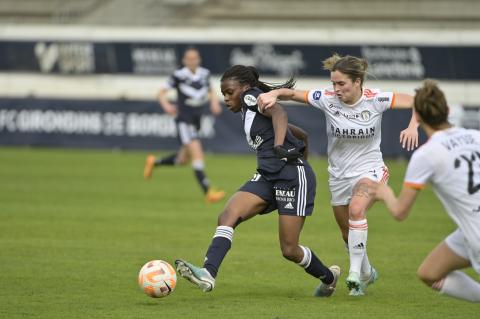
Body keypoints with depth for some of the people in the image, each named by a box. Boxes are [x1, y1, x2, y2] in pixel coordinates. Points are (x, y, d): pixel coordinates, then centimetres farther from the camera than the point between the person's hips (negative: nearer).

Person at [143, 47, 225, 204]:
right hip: (183, 119, -7)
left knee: (184, 159, 15)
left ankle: (154, 162, 41)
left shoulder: (204, 74, 6)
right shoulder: (179, 75, -10)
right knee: (196, 151, -23)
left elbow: (210, 91, 23)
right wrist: (166, 105, -27)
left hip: (196, 120, 7)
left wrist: (214, 101, 2)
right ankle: (208, 192, -27)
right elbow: (162, 93, -7)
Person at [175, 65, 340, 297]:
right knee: (227, 216, -16)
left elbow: (280, 113, -22)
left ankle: (328, 277, 23)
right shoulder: (249, 113, 24)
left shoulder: (252, 97, 0)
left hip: (293, 176, -9)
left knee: (289, 250, -6)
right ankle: (208, 274, -31)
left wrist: (279, 146, -38)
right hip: (267, 178, 9)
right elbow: (301, 135, 31)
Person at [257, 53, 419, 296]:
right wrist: (273, 94, -35)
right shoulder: (327, 99, -14)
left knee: (356, 209, -33)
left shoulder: (375, 99, -18)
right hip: (339, 174, 4)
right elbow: (291, 93, -13)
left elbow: (417, 102, -16)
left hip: (370, 169, -4)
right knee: (348, 234, 14)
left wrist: (413, 126, -33)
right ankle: (367, 274, 43)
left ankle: (355, 273, -27)